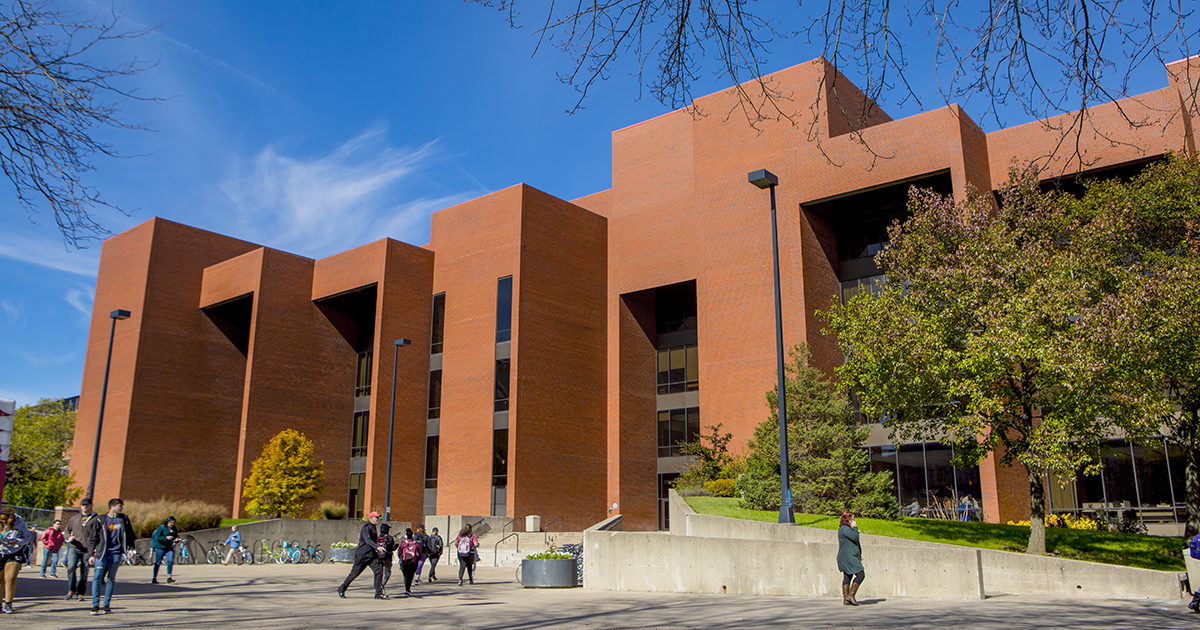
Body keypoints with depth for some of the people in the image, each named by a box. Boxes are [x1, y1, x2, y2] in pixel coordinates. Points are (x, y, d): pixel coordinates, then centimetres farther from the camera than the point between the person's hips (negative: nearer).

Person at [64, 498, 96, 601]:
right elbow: (67, 530, 22)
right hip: (74, 548, 1)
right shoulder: (74, 518, 13)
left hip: (87, 550, -1)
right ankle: (71, 590, -1)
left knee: (84, 572, 1)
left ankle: (80, 593, 13)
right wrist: (69, 537, 0)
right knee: (71, 567, -17)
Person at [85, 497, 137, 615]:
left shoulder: (124, 519, 8)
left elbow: (129, 535, 15)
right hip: (102, 553, -2)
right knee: (97, 578, -6)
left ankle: (106, 605, 12)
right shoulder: (100, 520, 0)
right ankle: (95, 605, 0)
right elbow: (92, 539, 2)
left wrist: (130, 548, 4)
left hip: (116, 554, 2)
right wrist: (91, 554, -4)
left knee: (111, 579, 6)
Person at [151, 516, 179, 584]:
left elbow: (176, 536, 20)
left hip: (169, 548, 4)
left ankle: (169, 577, -9)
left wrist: (176, 539, -4)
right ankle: (154, 578, 16)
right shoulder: (161, 528, -8)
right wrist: (166, 537, -28)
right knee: (158, 562, 4)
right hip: (160, 547, -4)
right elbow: (157, 537, -16)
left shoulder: (174, 529, 9)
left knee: (170, 561, -10)